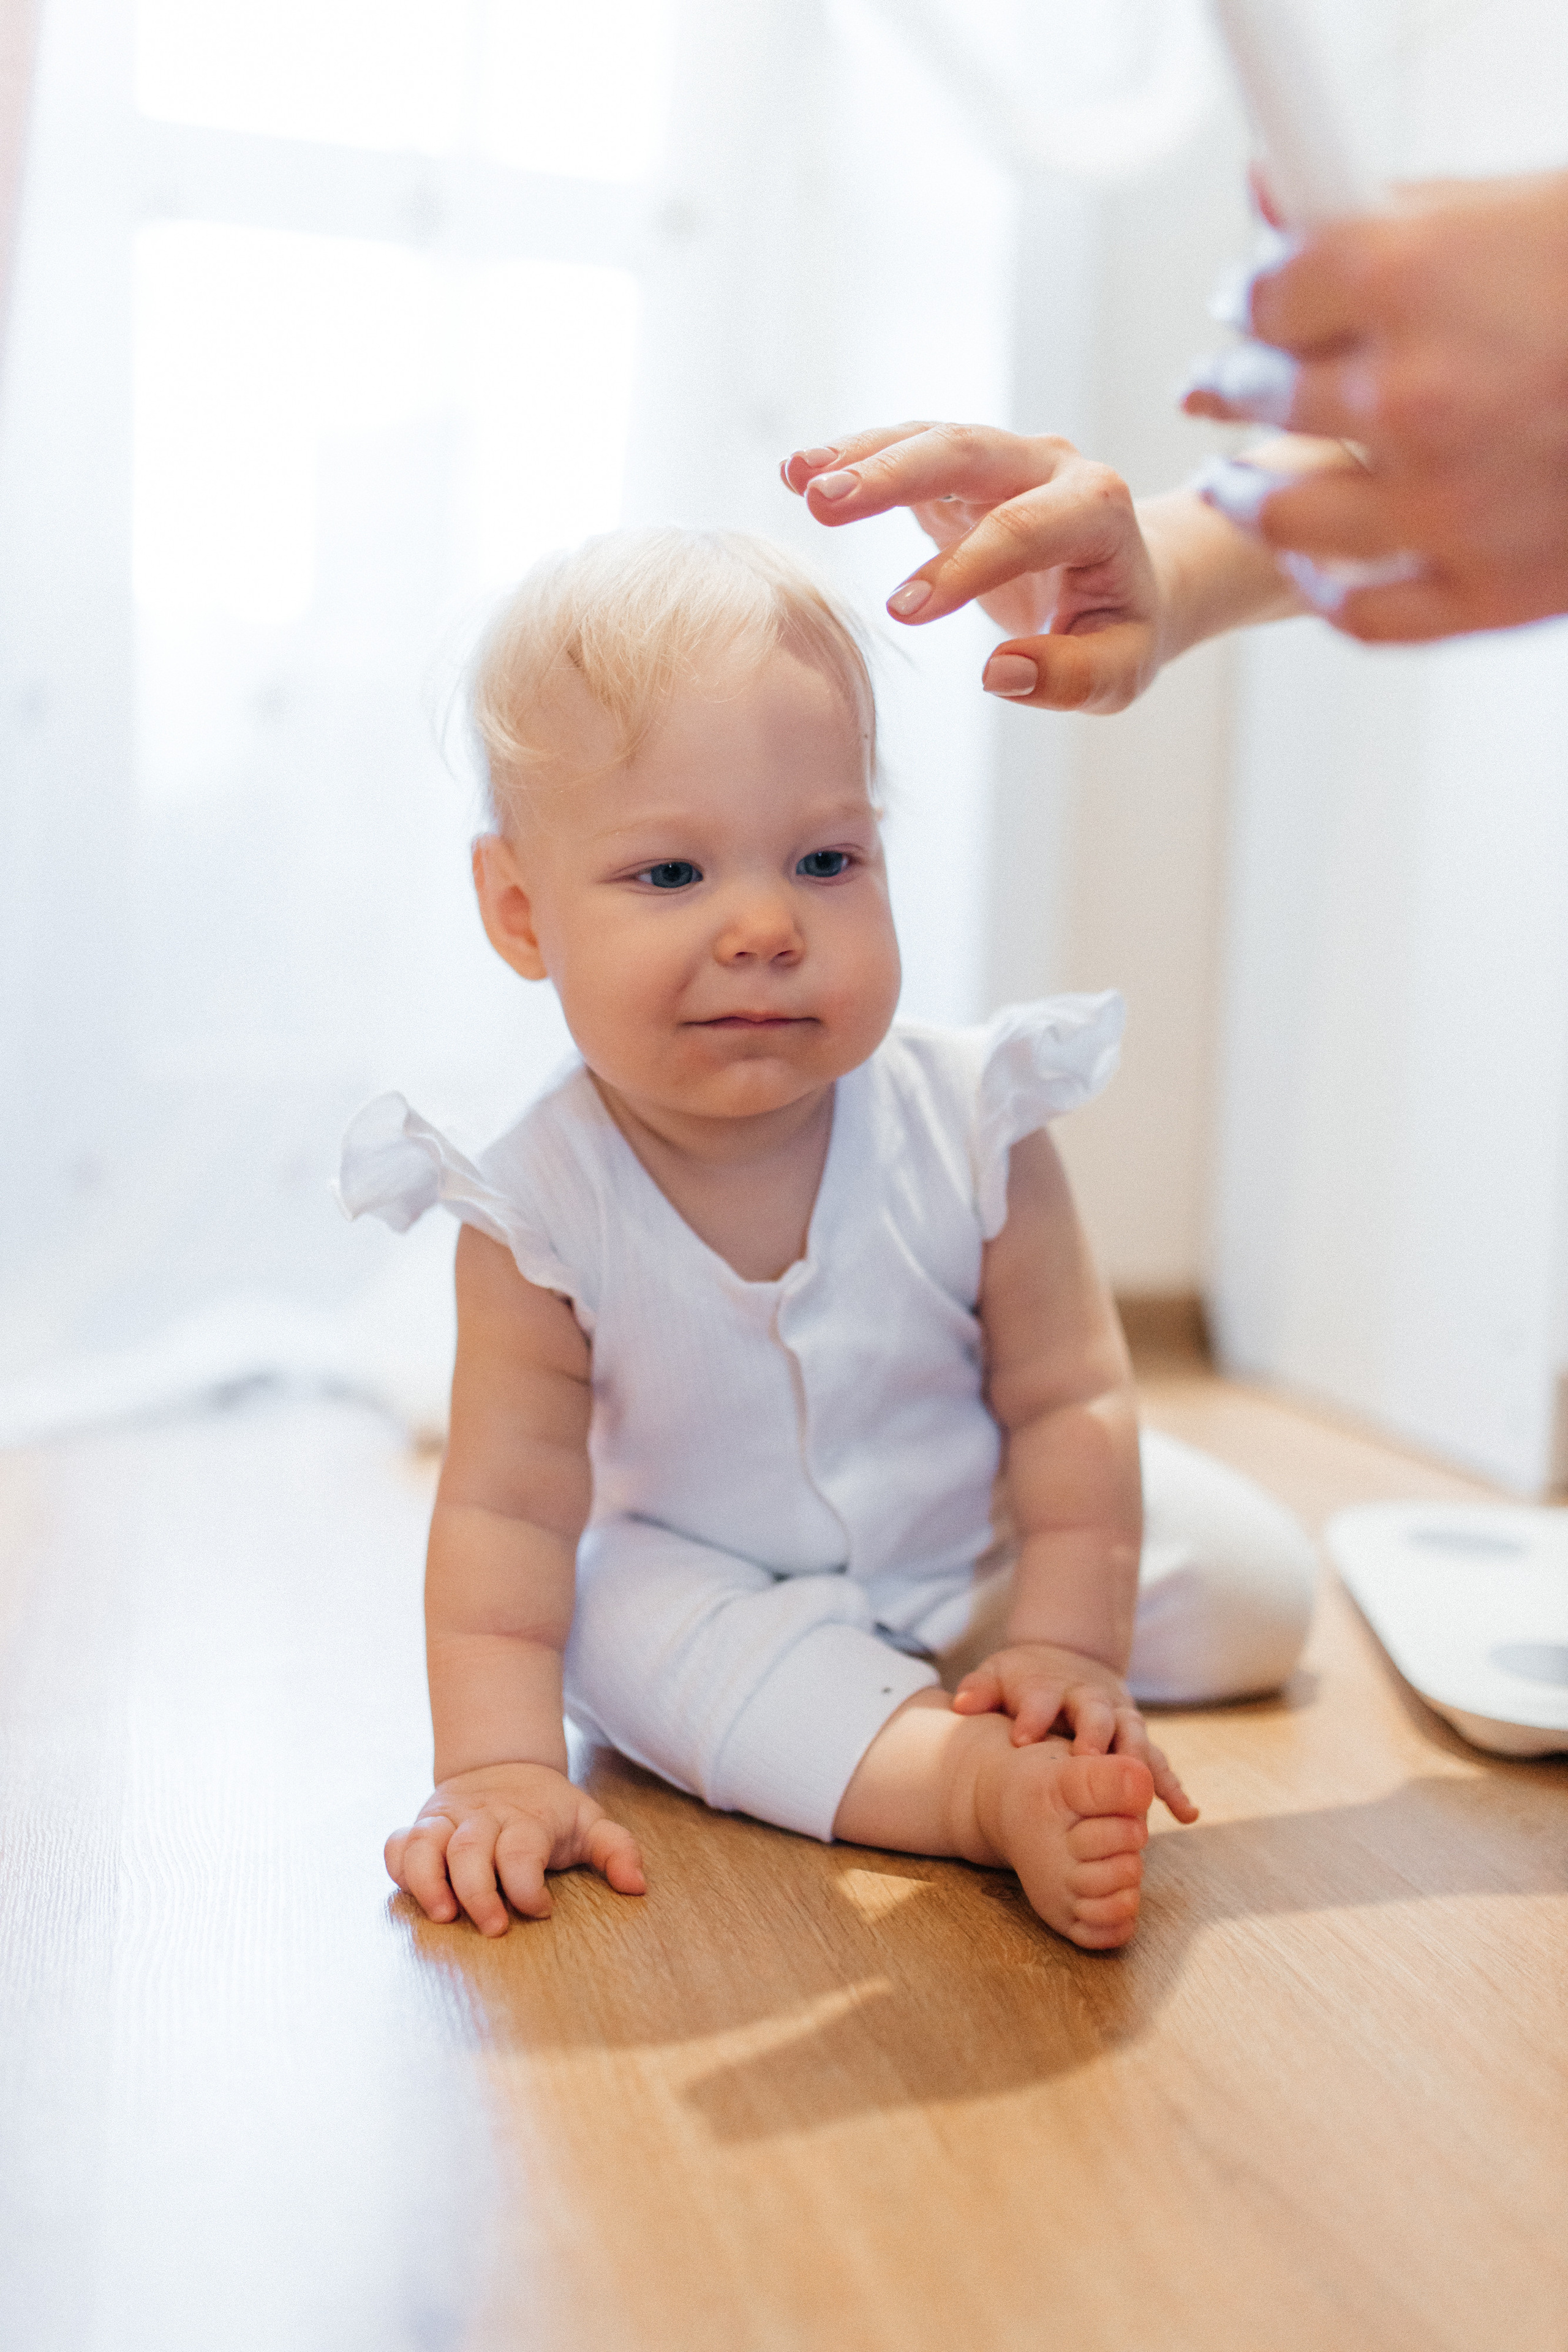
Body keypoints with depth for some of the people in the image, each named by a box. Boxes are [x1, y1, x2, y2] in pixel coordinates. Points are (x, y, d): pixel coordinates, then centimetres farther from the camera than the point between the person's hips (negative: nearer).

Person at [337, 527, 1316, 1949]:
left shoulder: (973, 1126, -24)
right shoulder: (538, 1215, -25)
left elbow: (1070, 1400, -16)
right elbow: (509, 1506, -21)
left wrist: (1070, 1643, -21)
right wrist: (500, 1765, -28)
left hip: (978, 1541, 2)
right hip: (702, 1566, -1)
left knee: (1252, 1590, -4)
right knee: (629, 1617, -33)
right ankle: (999, 1793, -34)